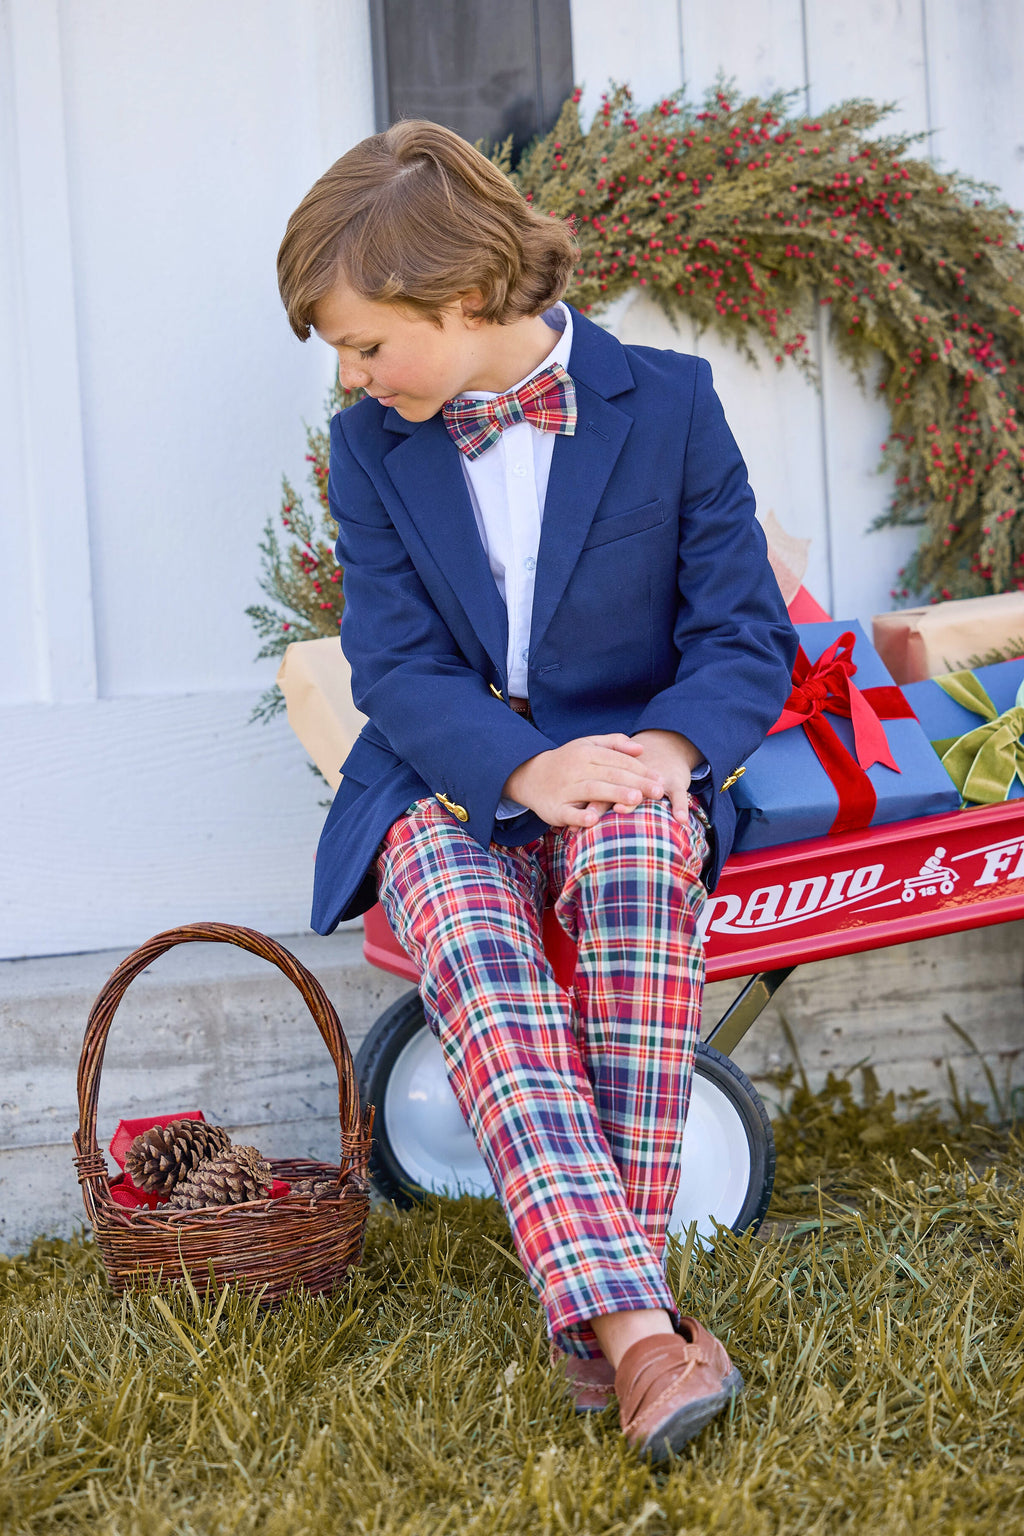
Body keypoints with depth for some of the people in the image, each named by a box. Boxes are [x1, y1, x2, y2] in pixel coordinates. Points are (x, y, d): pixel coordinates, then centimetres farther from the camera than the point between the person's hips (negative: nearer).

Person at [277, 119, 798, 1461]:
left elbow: (745, 632, 0)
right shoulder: (372, 448, 5)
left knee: (636, 853, -39)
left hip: (628, 761, -1)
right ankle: (632, 1322, -46)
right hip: (448, 778, 1)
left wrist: (670, 747, -23)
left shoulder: (668, 403, 0)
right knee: (473, 951, -34)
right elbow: (396, 665, -3)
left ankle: (608, 1290, -38)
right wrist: (523, 768, -24)